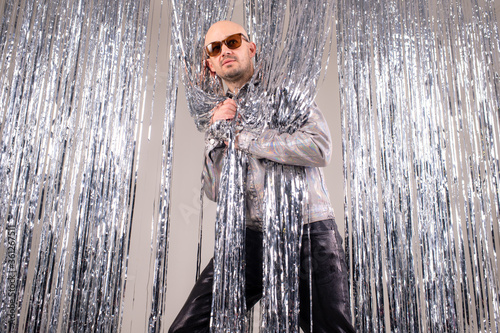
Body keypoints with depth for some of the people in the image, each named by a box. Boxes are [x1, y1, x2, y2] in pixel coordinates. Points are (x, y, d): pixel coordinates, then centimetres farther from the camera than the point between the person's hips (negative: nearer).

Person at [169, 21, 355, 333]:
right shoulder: (221, 112, 17)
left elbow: (319, 148, -14)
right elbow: (215, 191, 9)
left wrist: (243, 138, -9)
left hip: (309, 232, -2)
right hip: (250, 236, 3)